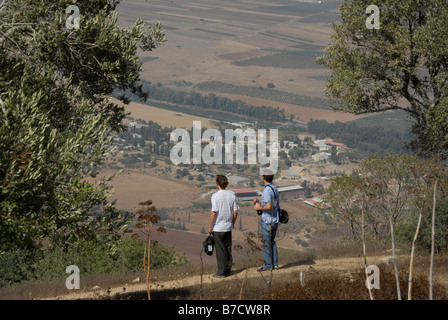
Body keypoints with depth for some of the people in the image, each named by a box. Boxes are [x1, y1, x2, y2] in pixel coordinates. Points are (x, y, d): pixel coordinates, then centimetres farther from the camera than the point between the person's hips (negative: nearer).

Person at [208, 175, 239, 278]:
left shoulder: (215, 196, -15)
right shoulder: (232, 195, 0)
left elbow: (214, 212, -17)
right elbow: (235, 212, 2)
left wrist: (210, 226, -8)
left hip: (218, 228, -5)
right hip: (228, 227, 5)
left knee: (220, 250, 2)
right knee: (228, 248, 14)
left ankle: (221, 272, 6)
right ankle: (228, 270, 20)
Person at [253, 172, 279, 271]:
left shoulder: (267, 190, -20)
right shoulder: (275, 188, 8)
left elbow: (269, 206, -29)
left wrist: (259, 207, -12)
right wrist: (260, 202, 18)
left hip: (267, 221, -8)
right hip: (275, 220, 9)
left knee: (266, 243, 1)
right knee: (272, 241, 18)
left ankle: (268, 265, 7)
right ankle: (274, 263, 20)